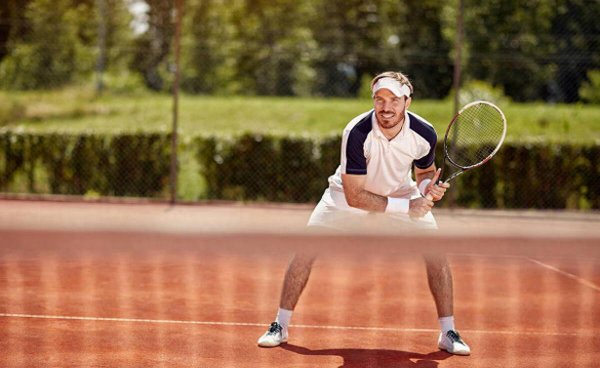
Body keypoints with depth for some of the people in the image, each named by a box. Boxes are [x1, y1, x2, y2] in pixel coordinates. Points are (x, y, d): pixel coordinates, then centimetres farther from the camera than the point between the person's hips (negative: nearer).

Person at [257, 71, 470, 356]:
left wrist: (428, 188, -24)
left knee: (435, 251, -12)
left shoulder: (425, 134, -24)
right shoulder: (357, 133, -34)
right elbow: (354, 196, -32)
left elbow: (425, 171, 0)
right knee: (307, 248, -13)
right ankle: (280, 326, 2)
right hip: (350, 194, -2)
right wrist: (404, 207, -36)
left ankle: (448, 333, 2)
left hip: (401, 191, 2)